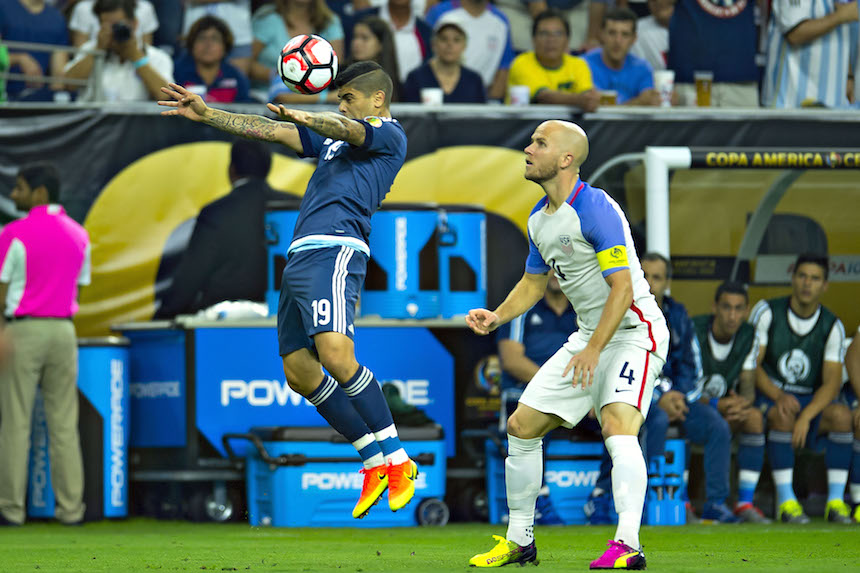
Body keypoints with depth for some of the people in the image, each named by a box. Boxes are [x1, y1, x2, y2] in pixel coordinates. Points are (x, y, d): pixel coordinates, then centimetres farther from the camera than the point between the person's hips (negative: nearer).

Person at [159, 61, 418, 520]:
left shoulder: (389, 134, 4)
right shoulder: (332, 137, 30)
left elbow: (348, 130, -16)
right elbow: (270, 132, 29)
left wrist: (305, 118, -34)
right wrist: (206, 115, 23)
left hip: (334, 251, -10)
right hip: (301, 255, 10)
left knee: (335, 355, -26)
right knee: (300, 373, 5)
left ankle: (397, 461, -20)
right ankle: (373, 464, 10)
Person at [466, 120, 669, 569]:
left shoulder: (595, 209, -21)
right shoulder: (539, 219, 8)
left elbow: (622, 287, -24)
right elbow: (534, 281, 23)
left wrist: (593, 350, -29)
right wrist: (497, 317, 5)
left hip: (633, 332, -9)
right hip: (588, 335, 9)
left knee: (617, 424, -30)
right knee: (521, 426, 7)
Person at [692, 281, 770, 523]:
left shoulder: (748, 337, -5)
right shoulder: (693, 331, -20)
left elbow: (748, 386, -5)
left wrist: (743, 402, -31)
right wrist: (716, 404, -38)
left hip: (725, 404, 4)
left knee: (754, 417, -26)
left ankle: (745, 503, -23)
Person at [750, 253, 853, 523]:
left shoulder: (832, 326, -1)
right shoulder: (767, 312, -4)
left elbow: (832, 382, -10)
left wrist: (806, 416, -28)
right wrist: (779, 396, -26)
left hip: (811, 400, 2)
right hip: (768, 395, -2)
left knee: (841, 415, -30)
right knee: (783, 417, -37)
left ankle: (836, 500, -26)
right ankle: (785, 500, -35)